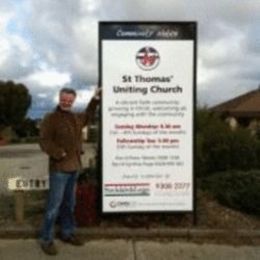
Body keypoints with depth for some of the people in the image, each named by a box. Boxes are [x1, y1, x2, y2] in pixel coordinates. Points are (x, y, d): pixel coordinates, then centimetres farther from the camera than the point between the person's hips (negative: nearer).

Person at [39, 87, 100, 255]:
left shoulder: (76, 118, 11)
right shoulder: (51, 118, -11)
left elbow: (88, 116, 32)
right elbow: (44, 141, -15)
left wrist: (95, 100, 28)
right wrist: (59, 153, -26)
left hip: (74, 167, 7)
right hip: (59, 168, -7)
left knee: (69, 203, 17)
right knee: (54, 205, -4)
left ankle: (67, 233, 30)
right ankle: (46, 239, 8)